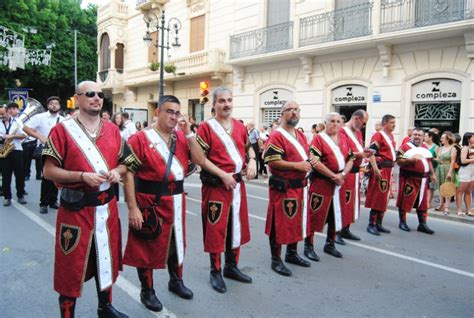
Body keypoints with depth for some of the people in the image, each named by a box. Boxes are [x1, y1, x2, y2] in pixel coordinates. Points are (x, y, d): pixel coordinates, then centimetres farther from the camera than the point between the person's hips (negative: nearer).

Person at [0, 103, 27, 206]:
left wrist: (12, 136, -17)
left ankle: (20, 196, 14)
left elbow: (23, 135, -5)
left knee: (20, 174, 3)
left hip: (16, 151, -1)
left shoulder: (17, 121, 3)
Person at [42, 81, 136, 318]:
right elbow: (49, 171, -10)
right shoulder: (62, 130, -8)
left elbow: (125, 162, 14)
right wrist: (82, 176, -22)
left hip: (107, 206, 5)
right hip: (75, 208, -5)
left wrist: (117, 171, -8)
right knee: (71, 265, 5)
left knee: (106, 258, 17)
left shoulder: (112, 130, 7)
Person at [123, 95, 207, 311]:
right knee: (147, 246, 8)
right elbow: (128, 174, -14)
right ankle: (147, 291, 27)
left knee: (176, 242, 19)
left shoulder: (182, 138, 5)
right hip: (150, 202, -5)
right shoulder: (140, 138, -12)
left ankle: (176, 281, 41)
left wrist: (188, 133, -11)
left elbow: (200, 160, -4)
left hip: (176, 200, 6)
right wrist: (132, 207, -17)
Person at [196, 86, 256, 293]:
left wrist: (252, 161, -1)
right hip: (216, 185, -6)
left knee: (237, 225, 14)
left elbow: (249, 147, 20)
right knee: (216, 228, 3)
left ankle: (231, 267, 32)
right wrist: (223, 174, -19)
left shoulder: (239, 126, 8)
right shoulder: (206, 127, -9)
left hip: (238, 183, 6)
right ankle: (215, 272, 20)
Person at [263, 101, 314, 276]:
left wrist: (309, 162, 1)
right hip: (283, 187, -9)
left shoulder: (301, 135, 14)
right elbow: (271, 161, -21)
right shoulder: (276, 136, -14)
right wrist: (296, 165, -22)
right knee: (279, 223, 0)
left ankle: (292, 254, 34)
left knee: (296, 221, 18)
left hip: (300, 186, 9)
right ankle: (276, 260, 12)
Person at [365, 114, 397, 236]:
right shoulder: (378, 135, -12)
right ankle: (371, 224, 1)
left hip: (389, 169, 9)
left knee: (384, 198, 12)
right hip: (381, 169, -9)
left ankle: (379, 223, 21)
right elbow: (371, 153, -19)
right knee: (377, 197, -7)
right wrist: (376, 169, -26)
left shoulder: (391, 136, 16)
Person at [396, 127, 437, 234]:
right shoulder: (405, 146, -7)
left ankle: (422, 224, 15)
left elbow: (429, 161, 22)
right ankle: (402, 222, 14)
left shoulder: (425, 148, 15)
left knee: (423, 202, 8)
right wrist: (410, 160, -27)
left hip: (422, 178, 6)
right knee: (406, 200, 1)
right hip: (408, 178, -6)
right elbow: (399, 161, -14)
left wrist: (432, 174, 16)